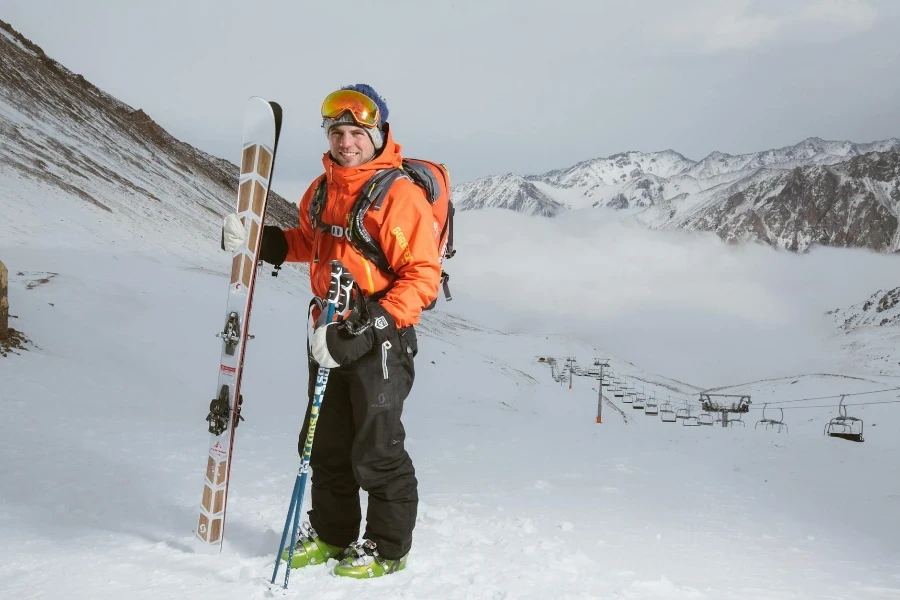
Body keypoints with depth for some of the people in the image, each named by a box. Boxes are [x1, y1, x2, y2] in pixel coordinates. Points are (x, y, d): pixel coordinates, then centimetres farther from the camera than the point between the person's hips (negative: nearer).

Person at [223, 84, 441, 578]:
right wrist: (262, 240, 7)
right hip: (330, 333, 8)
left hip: (381, 338, -7)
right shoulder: (323, 189, 7)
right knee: (325, 444, 16)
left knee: (376, 451, 1)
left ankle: (387, 547, 18)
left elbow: (422, 276, -19)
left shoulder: (400, 193, -17)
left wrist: (374, 324, -28)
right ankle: (332, 532, 33)